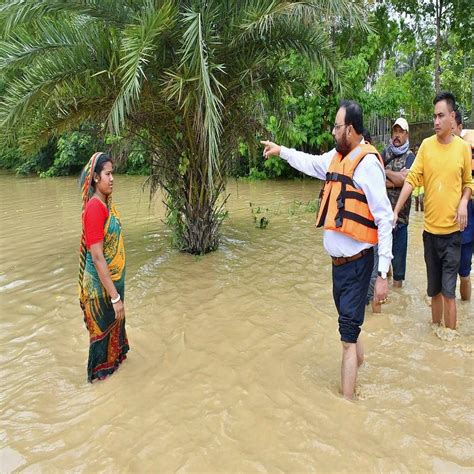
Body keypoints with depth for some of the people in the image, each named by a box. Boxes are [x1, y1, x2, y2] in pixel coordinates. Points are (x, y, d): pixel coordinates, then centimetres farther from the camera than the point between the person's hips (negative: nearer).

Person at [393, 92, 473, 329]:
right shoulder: (426, 145, 1)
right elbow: (412, 179, -5)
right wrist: (395, 211, -13)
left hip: (452, 229, -1)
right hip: (430, 228, 2)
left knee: (448, 292, -2)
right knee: (434, 290, 14)